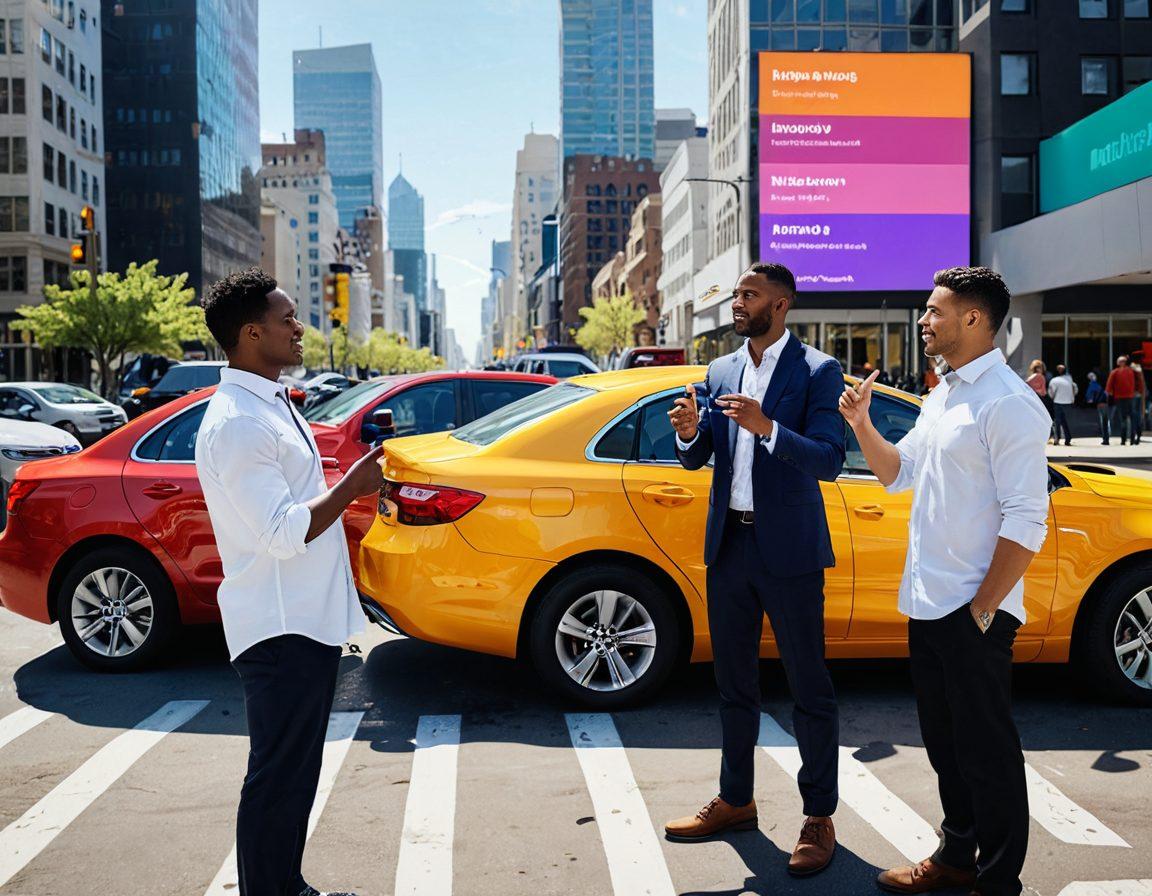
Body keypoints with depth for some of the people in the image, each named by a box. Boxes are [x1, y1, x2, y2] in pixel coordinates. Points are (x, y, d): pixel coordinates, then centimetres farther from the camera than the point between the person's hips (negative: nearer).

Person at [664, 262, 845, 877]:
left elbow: (829, 461, -17)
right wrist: (689, 433, -12)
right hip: (728, 544, 6)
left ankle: (819, 818, 13)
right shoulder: (720, 371, 10)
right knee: (734, 681, 16)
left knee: (808, 687, 2)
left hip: (788, 549, -6)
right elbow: (696, 460, 10)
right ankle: (735, 801, 29)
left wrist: (766, 427, -30)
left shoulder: (817, 371, -7)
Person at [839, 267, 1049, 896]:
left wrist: (982, 609, -19)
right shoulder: (944, 395, 13)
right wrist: (861, 424, 4)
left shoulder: (1007, 403, -16)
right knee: (945, 746, 19)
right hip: (928, 606, 9)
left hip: (973, 613, -9)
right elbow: (897, 473, 20)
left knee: (987, 752, 3)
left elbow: (1027, 521, -20)